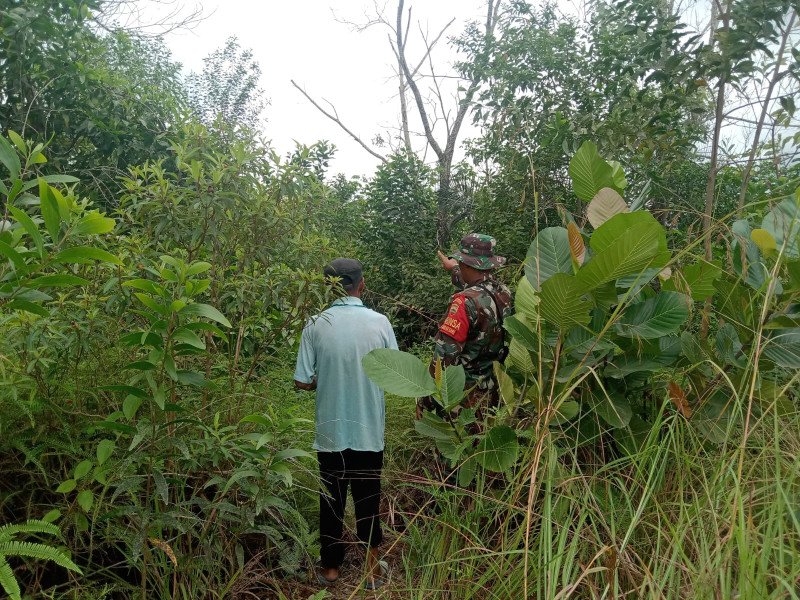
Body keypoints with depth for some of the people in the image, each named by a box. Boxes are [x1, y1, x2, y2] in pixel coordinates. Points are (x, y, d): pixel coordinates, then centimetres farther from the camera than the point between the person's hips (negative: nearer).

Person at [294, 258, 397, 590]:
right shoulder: (379, 322, -10)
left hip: (330, 432, 0)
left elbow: (302, 381, -9)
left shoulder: (315, 325, -10)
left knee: (331, 500, 17)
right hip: (369, 431, 0)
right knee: (368, 500, 15)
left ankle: (331, 567, 32)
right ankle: (372, 568, 27)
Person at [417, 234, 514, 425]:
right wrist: (453, 268, 39)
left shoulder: (466, 301, -24)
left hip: (464, 393, -8)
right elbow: (478, 287, 23)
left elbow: (446, 352, -25)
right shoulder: (505, 294, 0)